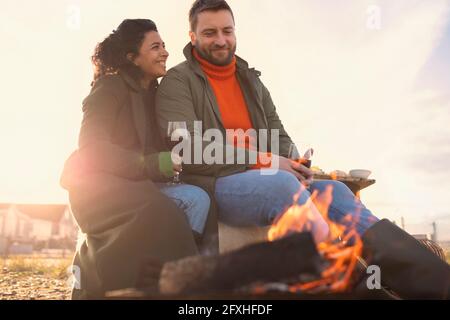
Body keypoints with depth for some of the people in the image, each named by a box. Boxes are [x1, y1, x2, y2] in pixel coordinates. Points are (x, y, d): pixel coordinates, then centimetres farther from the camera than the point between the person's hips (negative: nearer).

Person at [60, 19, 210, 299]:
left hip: (139, 184, 6)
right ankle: (91, 274, -17)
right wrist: (150, 164, -23)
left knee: (197, 198, -21)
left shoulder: (153, 93, 16)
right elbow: (91, 147, -13)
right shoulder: (110, 88, -4)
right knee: (161, 215, -33)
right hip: (99, 185, -6)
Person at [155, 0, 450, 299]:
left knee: (332, 190, -14)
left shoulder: (251, 80, 19)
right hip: (212, 186, -5)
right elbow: (190, 150, -14)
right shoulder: (177, 82, -1)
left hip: (265, 181, 6)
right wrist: (264, 161, -16)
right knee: (282, 183, -33)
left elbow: (279, 136, 17)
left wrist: (290, 164, -8)